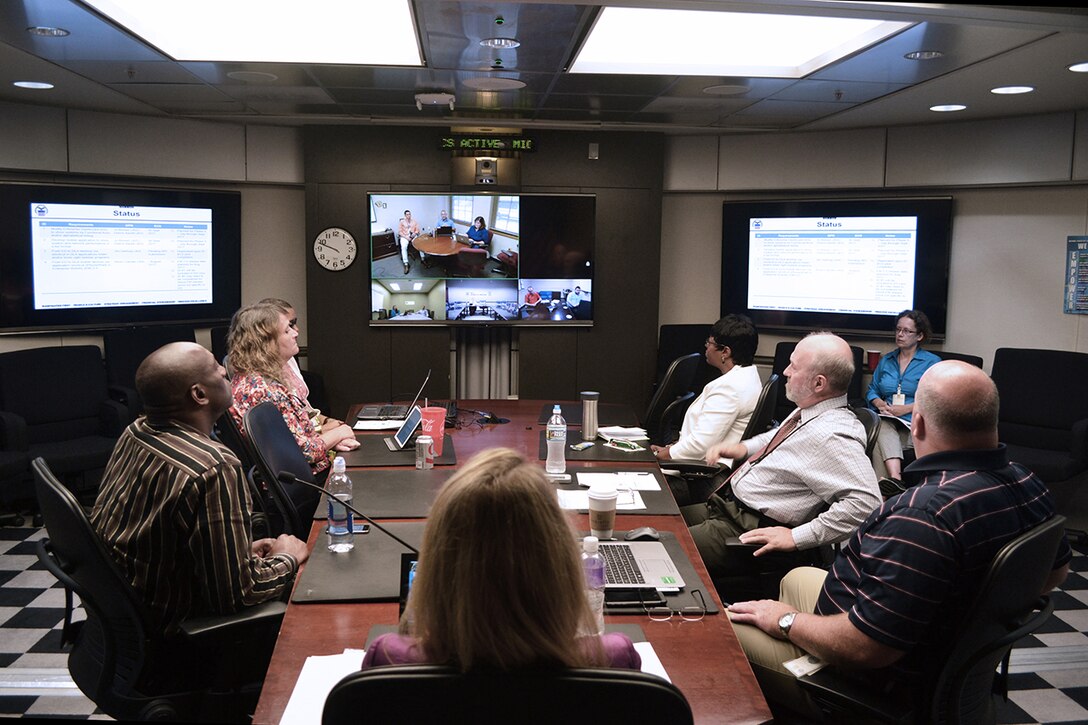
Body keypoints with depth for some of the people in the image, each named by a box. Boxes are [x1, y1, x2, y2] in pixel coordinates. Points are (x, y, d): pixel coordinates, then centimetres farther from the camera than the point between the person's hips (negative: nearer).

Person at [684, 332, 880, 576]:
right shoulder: (808, 411, 5)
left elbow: (865, 502, -33)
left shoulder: (832, 435, -25)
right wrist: (744, 447, 10)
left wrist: (797, 537, -28)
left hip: (750, 532, -10)